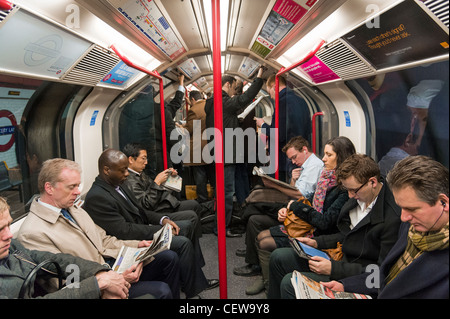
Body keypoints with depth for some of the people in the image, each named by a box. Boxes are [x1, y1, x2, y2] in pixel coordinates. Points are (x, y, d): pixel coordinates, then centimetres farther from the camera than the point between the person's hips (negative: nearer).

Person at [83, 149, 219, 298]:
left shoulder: (118, 184, 5)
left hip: (143, 227, 10)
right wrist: (160, 230, -20)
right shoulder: (96, 197, -24)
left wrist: (163, 219, -3)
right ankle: (193, 289, 3)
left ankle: (197, 277, 17)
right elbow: (124, 231, -26)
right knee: (184, 243, -19)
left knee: (187, 226, 9)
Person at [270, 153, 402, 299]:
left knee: (290, 282, -23)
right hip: (340, 257, 9)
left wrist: (333, 269, -24)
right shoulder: (358, 196, 1)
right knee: (278, 256, 4)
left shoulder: (392, 216, -25)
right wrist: (317, 242, 6)